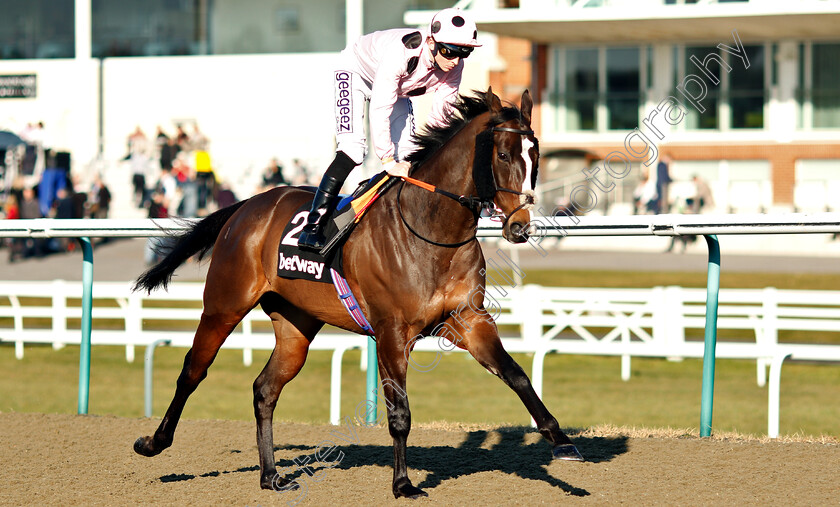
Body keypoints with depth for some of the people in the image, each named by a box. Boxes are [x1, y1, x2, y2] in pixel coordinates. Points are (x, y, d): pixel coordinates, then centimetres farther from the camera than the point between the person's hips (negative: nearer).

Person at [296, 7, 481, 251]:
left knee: (406, 159, -5)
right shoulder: (401, 52, -43)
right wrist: (388, 161, -40)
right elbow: (379, 109, -41)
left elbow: (440, 116, -14)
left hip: (399, 88, 7)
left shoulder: (454, 66, -25)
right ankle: (312, 227, -23)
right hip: (357, 72, -7)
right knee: (353, 149, -23)